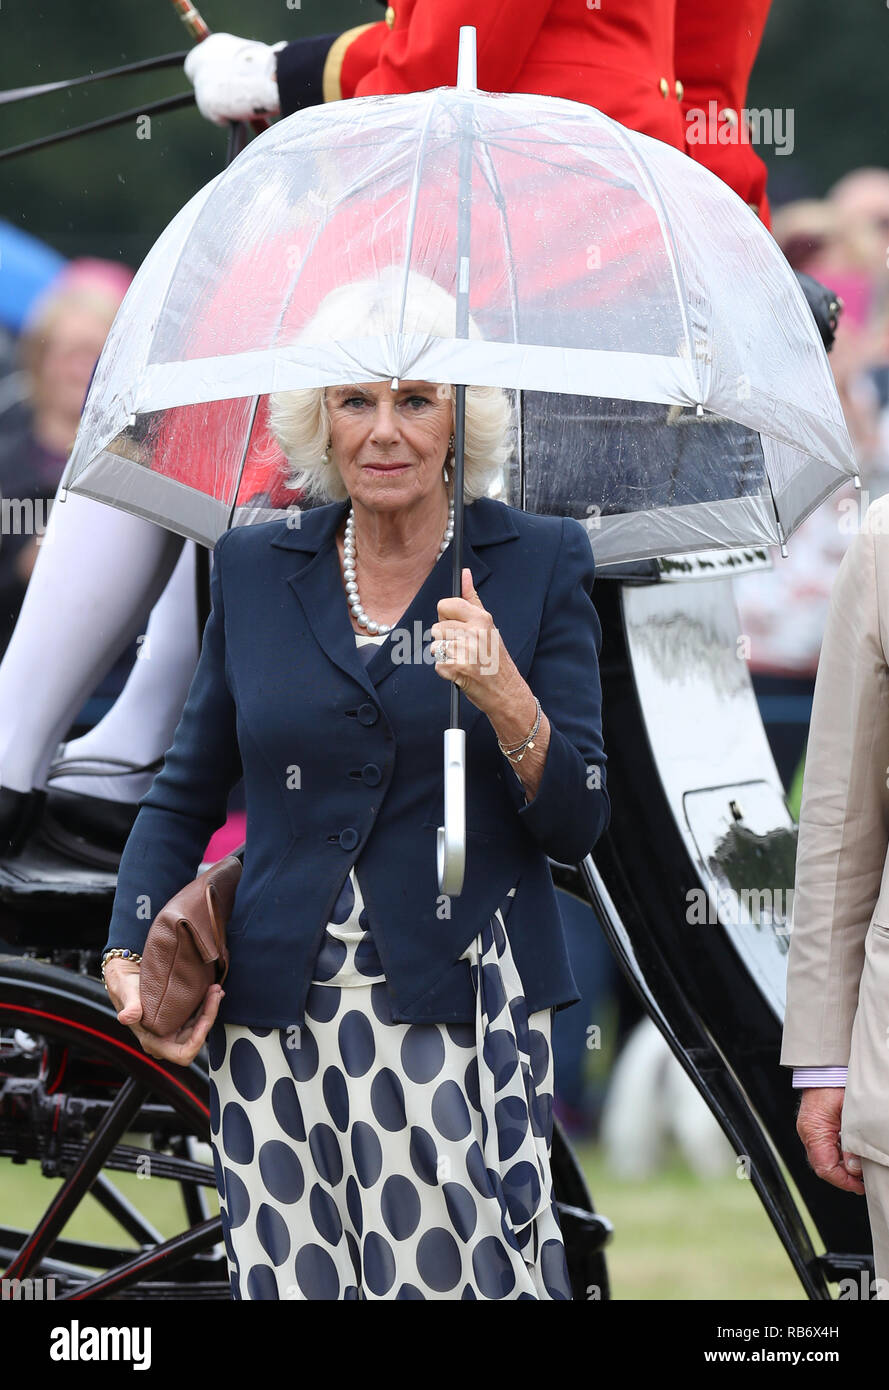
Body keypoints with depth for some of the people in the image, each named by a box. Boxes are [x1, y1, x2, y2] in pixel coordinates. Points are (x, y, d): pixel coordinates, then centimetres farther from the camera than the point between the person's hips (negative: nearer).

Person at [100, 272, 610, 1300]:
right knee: (291, 1280, -4)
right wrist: (129, 956, 5)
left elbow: (577, 827, -1)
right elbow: (186, 792, 18)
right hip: (280, 1019, 2)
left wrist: (507, 702, -18)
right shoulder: (255, 569, 10)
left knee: (466, 1274, -12)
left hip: (464, 1017, -2)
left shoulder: (539, 564, 3)